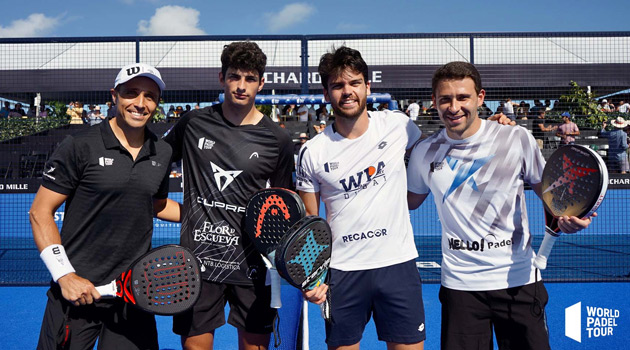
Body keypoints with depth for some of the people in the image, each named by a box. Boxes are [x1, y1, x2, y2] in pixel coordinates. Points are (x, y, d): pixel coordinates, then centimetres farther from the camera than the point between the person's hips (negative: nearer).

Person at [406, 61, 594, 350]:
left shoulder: (517, 139, -6)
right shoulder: (425, 152, 1)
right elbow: (409, 201, 17)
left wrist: (562, 218, -16)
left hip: (518, 280, -1)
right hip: (460, 283, 1)